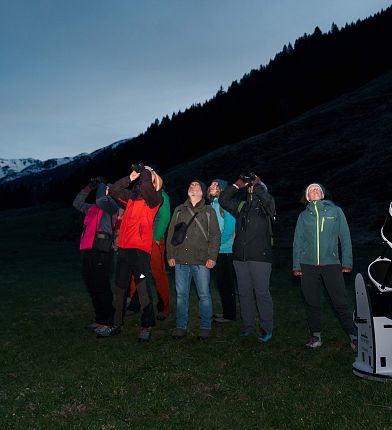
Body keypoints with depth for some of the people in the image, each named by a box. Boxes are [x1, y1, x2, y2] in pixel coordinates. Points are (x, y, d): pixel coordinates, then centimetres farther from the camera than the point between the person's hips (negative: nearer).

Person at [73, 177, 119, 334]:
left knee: (102, 288, -6)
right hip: (88, 251, 9)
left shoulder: (110, 206, -2)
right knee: (92, 288, 14)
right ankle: (100, 319, 25)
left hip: (100, 252, -9)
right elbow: (77, 203, 35)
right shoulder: (93, 208, 22)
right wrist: (89, 187, 24)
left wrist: (101, 185, -2)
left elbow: (101, 199, -23)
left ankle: (109, 322, 4)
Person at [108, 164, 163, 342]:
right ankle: (116, 323, 28)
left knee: (143, 289, -7)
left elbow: (145, 186, -23)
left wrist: (145, 171, -4)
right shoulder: (132, 196, 16)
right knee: (119, 288, 14)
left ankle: (146, 327, 5)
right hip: (123, 247, 7)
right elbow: (113, 190, 16)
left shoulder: (154, 198, -3)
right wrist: (131, 177, 9)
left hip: (140, 249, -7)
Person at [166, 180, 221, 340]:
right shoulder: (179, 210, 16)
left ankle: (205, 327, 13)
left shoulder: (209, 211, 8)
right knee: (181, 294, 7)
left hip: (201, 261, -2)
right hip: (181, 260, 3)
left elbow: (215, 235, 2)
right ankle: (181, 327, 17)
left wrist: (212, 257, -8)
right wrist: (170, 255, 4)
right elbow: (171, 233, 14)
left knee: (204, 295, 1)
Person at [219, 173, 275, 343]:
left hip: (260, 257, -5)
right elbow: (223, 200, 11)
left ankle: (267, 329, 6)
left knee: (262, 292, -4)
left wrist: (257, 184, -6)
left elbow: (267, 199, -21)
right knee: (244, 293, 11)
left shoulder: (265, 207, 2)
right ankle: (248, 326, 22)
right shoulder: (241, 207, 17)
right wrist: (237, 185, 7)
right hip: (240, 257, 6)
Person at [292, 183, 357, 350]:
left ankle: (353, 335, 10)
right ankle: (316, 336, 18)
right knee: (311, 302, 6)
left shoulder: (335, 211, 8)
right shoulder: (303, 215, 11)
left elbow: (345, 237, 6)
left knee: (340, 302, -3)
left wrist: (347, 262, -1)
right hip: (308, 265, 2)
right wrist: (296, 265, 5)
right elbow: (298, 241, 11)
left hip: (331, 263, -2)